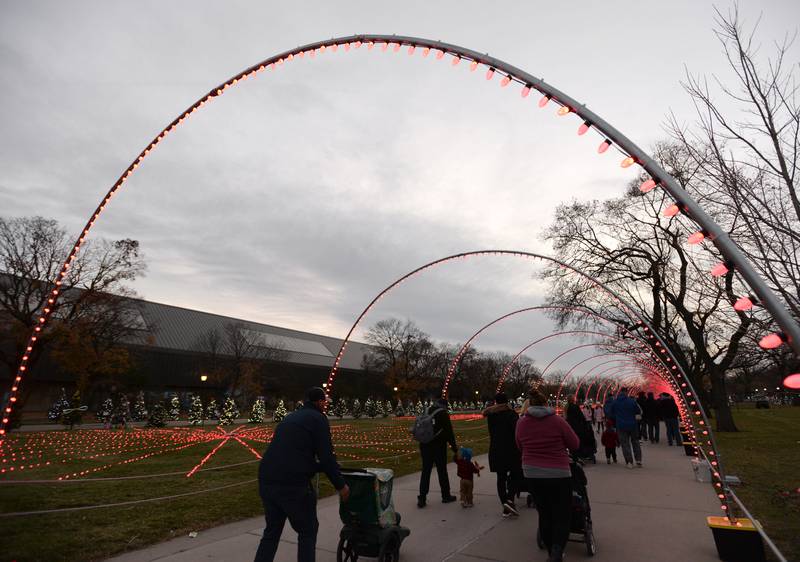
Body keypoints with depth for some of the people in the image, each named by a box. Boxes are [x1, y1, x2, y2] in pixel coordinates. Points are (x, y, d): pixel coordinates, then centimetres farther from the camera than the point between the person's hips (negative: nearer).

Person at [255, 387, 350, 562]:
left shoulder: (291, 417, 22)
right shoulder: (318, 418, -2)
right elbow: (326, 456, -8)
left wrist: (320, 467, 35)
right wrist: (340, 484, 3)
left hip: (266, 481, 7)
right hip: (293, 484, -7)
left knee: (272, 531, 22)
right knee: (308, 531, 13)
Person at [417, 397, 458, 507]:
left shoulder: (427, 413, 10)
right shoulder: (443, 414, -7)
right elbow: (449, 431, -9)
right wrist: (454, 447, -1)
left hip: (425, 446, 5)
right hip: (438, 446, -5)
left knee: (425, 472, 9)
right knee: (442, 471, 9)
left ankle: (422, 498, 7)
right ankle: (446, 496, 22)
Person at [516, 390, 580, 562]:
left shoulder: (521, 422, -3)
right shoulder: (557, 421, -12)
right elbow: (575, 444, -2)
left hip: (531, 473, 4)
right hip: (557, 474, -3)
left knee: (544, 514, 16)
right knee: (562, 516, 6)